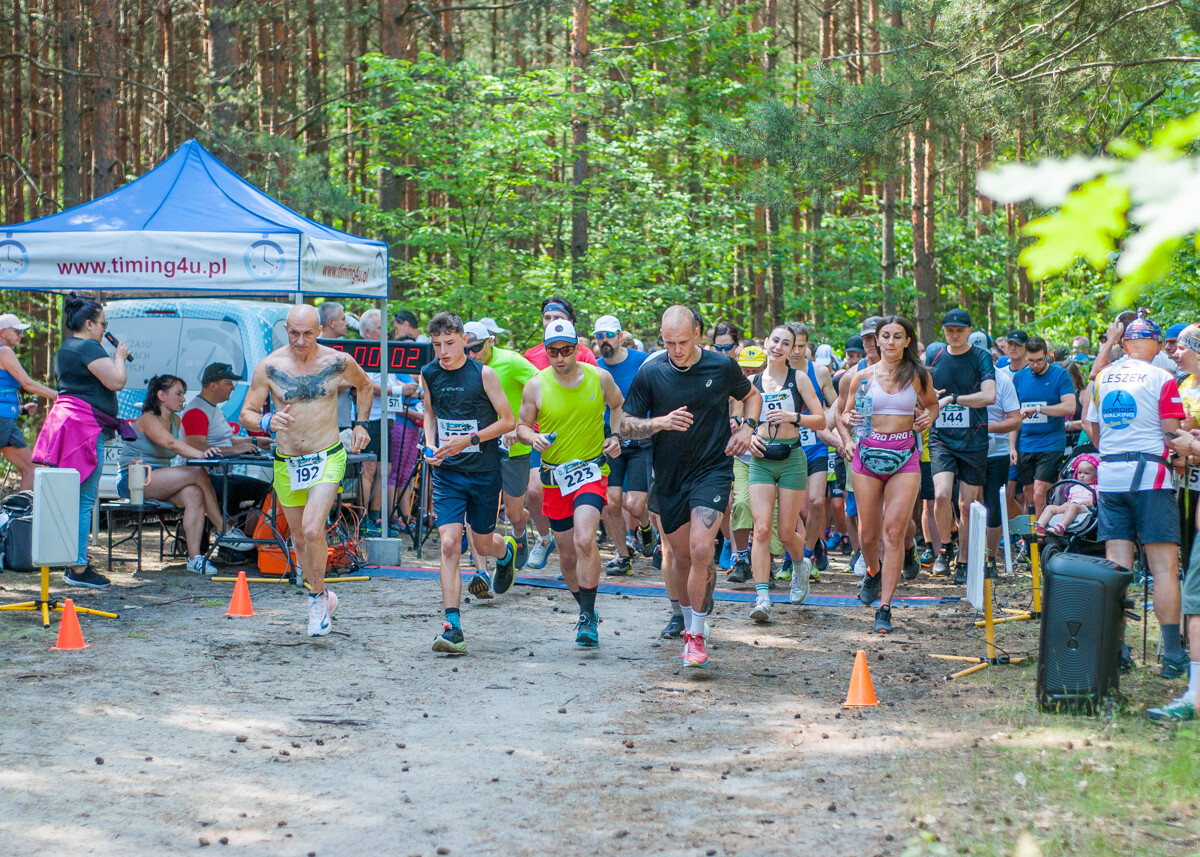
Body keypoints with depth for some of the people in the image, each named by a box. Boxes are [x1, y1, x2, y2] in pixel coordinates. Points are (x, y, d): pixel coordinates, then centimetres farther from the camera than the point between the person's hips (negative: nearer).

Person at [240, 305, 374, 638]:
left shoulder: (338, 363, -6)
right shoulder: (269, 367, -8)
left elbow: (364, 386, 16)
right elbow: (246, 414, -4)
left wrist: (361, 425, 7)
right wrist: (267, 422, -24)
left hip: (328, 459, -2)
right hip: (286, 464, 2)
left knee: (312, 531, -20)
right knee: (300, 538, 14)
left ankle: (318, 597, 1)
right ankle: (321, 597, 35)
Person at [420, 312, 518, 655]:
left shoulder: (483, 374, -10)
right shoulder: (428, 375, 1)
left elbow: (509, 421, -6)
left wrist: (469, 440, -17)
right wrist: (430, 446, 0)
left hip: (484, 472, -2)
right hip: (447, 473, 2)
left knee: (483, 545, 12)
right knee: (449, 545, -13)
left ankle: (507, 550, 51)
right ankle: (452, 628, -14)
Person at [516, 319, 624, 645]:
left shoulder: (600, 378, -3)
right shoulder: (536, 385, -4)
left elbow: (618, 405, 17)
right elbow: (521, 425, 6)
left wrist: (616, 437, 1)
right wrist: (533, 437, -16)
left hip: (591, 470, -2)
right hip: (555, 478, 2)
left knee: (584, 540, -24)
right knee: (567, 554, 10)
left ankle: (587, 618, -16)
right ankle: (585, 609, 34)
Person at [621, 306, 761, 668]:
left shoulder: (722, 367, -5)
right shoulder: (651, 373, -6)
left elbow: (752, 396, 16)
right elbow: (627, 425, -2)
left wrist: (747, 427, -2)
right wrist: (661, 422, -20)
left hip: (712, 469, -2)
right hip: (669, 475, 2)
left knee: (701, 548, -18)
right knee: (681, 556, 12)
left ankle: (697, 636, -9)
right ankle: (689, 622, 35)